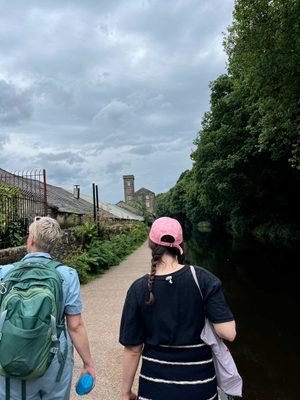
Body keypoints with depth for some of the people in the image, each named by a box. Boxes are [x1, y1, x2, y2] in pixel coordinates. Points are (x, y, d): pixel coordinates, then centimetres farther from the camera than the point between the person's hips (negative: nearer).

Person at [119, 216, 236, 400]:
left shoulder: (139, 289, -13)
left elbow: (132, 350, -8)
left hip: (155, 385, 0)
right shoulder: (202, 279, -16)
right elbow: (228, 333, -19)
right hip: (198, 385, 0)